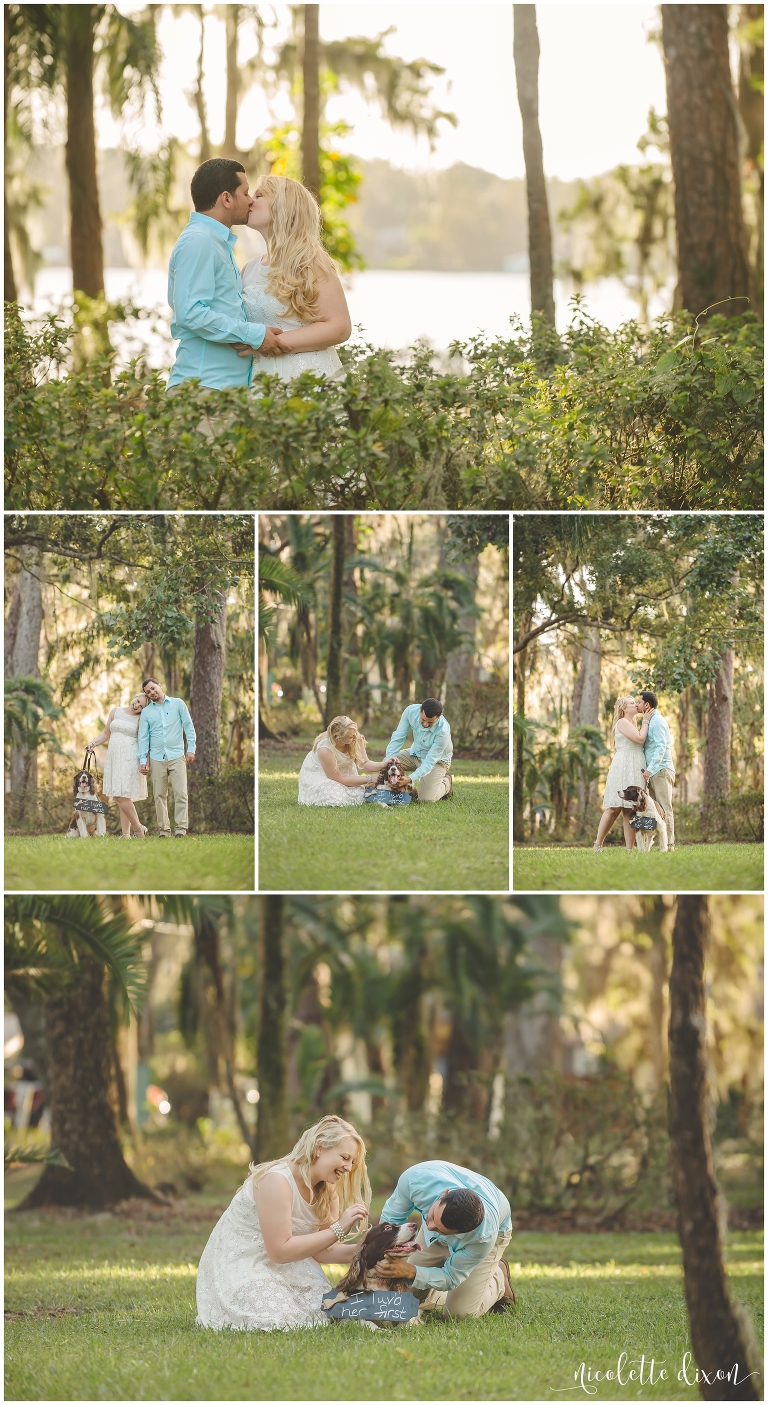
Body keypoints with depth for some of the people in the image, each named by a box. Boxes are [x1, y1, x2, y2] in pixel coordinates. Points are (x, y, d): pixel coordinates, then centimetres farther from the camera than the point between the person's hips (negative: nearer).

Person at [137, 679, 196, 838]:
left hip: (177, 756, -2)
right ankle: (164, 830, 4)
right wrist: (142, 760, 1)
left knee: (181, 793, -11)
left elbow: (189, 726, 6)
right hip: (157, 758, 2)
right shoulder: (146, 712, 10)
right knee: (160, 795, 1)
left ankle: (181, 828, -10)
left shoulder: (178, 704, 7)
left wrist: (191, 749, -2)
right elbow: (143, 737, 9)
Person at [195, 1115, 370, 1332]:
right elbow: (280, 1250, -27)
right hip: (240, 1267, -7)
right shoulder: (277, 1181, -24)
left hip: (284, 1269, 7)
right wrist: (338, 1229, -28)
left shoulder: (326, 1192, 1)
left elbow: (322, 1251, -4)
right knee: (276, 1320, -27)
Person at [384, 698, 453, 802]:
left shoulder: (443, 732, -37)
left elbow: (430, 762, -33)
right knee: (387, 762, -15)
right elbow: (397, 738, -20)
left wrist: (410, 779, -42)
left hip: (437, 760, -5)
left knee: (426, 798, -16)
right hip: (416, 753, 5)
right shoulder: (411, 711, -26)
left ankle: (446, 783, 15)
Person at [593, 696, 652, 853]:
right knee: (614, 809, -9)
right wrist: (646, 721, -2)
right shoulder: (622, 723, -3)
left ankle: (630, 849, -6)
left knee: (629, 811, 0)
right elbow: (640, 739, -12)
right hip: (623, 768, -8)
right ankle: (598, 844, -2)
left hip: (635, 772, 8)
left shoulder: (633, 725, 25)